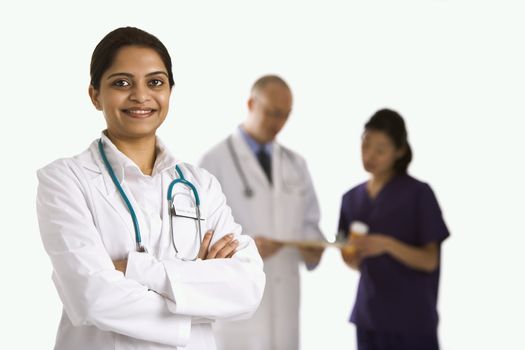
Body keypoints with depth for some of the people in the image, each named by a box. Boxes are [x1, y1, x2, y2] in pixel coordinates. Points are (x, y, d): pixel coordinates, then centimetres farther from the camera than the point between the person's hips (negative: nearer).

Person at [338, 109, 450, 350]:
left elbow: (430, 260, -9)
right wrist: (351, 256, -9)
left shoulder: (418, 194, -6)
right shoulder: (352, 198, 9)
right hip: (369, 316, 5)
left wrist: (387, 245, -24)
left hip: (411, 319, -5)